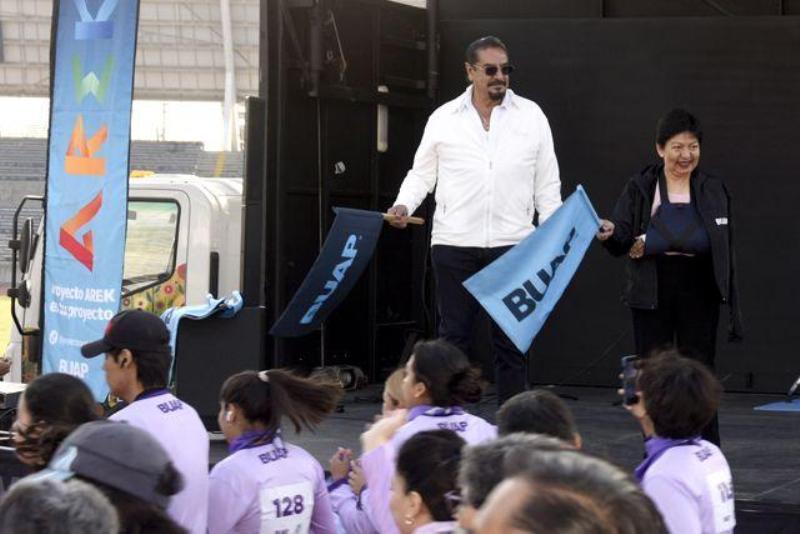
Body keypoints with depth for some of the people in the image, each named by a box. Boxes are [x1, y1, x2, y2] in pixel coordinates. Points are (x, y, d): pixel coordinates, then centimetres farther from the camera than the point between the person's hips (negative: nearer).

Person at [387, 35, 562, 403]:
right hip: (454, 244, 0)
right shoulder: (443, 119, 7)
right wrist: (404, 205, -8)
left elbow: (547, 184, 9)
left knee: (510, 341, 4)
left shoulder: (530, 116, 8)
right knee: (453, 337, 3)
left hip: (512, 244, 0)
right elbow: (422, 174, 11)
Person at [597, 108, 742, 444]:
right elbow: (621, 243, -5)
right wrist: (610, 234, -27)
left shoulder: (714, 191, 5)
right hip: (652, 297, 0)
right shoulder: (640, 189, 1)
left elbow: (727, 254, 6)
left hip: (699, 297, 0)